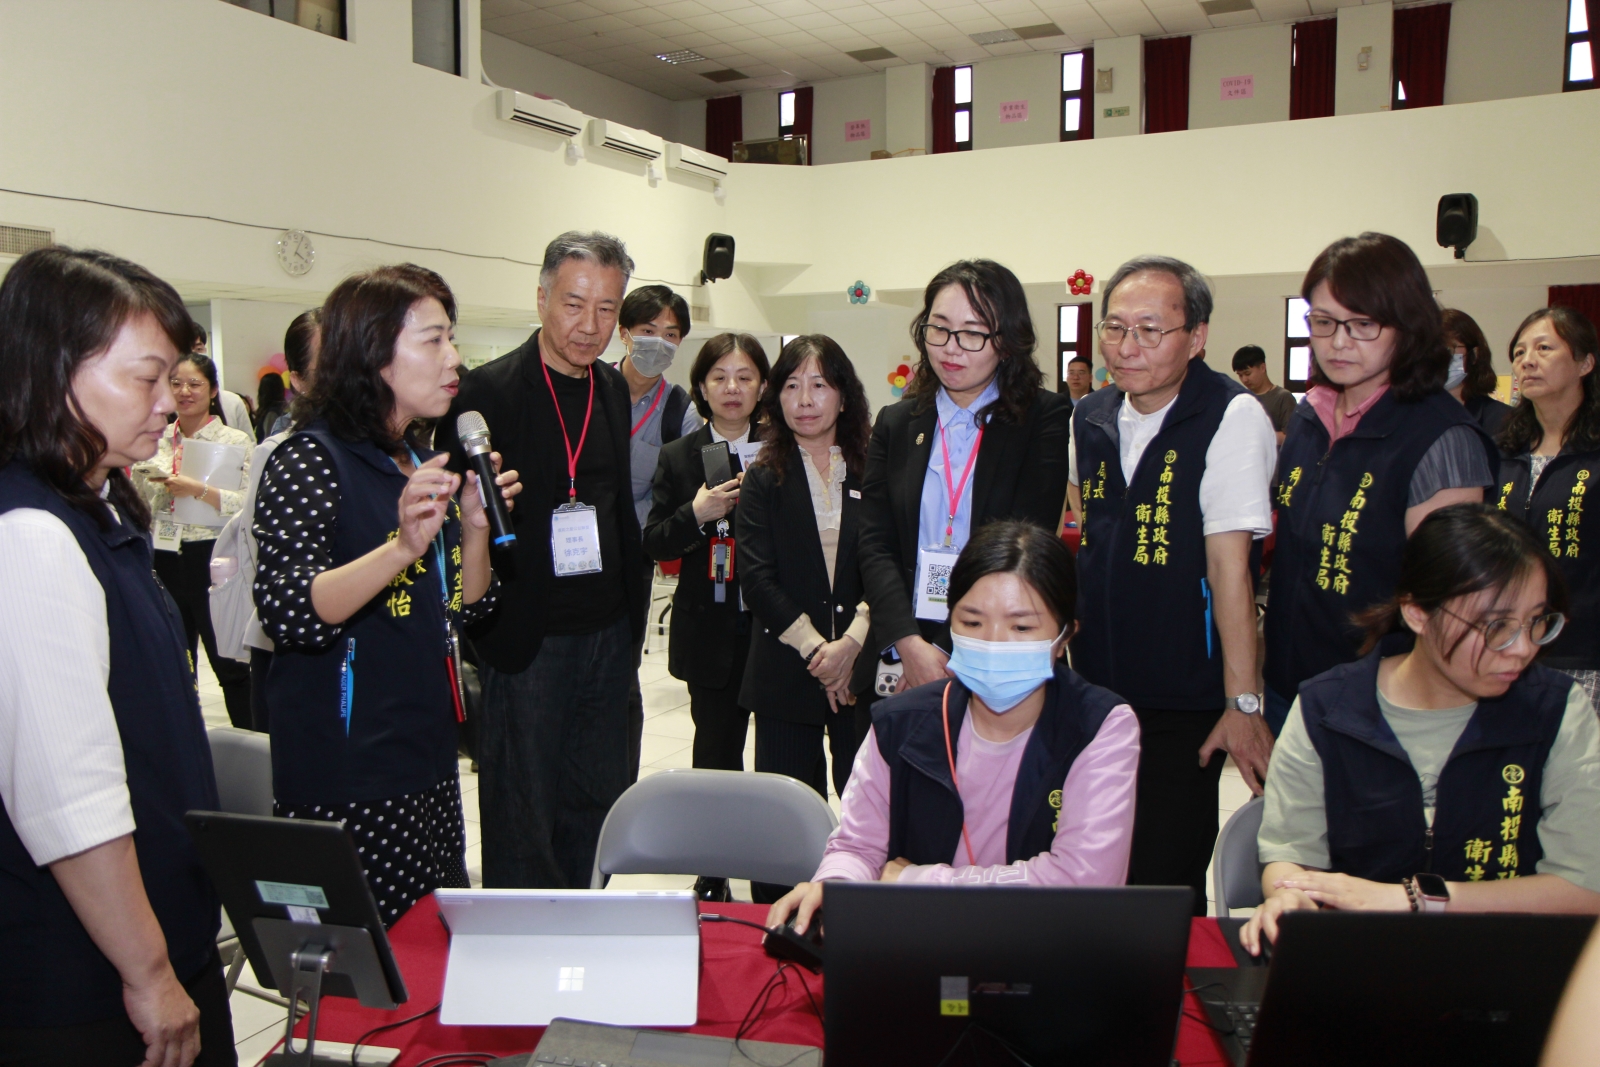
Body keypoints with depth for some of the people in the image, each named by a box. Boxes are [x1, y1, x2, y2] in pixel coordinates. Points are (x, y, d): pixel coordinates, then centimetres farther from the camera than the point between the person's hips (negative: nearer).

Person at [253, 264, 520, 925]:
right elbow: (286, 615, -23)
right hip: (345, 780, -7)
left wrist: (475, 525, -3)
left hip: (427, 765, 8)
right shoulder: (312, 460, -11)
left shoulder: (422, 462, 12)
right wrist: (402, 547, -34)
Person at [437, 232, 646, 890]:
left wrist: (632, 609, 14)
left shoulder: (614, 389, 10)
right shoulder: (488, 390, -11)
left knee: (596, 800, 16)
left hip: (608, 632, 7)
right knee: (523, 812, 4)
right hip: (528, 638, -6)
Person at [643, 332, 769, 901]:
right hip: (712, 631, 0)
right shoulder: (679, 457, 4)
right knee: (716, 749, 8)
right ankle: (713, 874, 23)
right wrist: (695, 513, -16)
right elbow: (653, 544, 0)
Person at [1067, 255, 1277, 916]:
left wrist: (1243, 703, -16)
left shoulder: (1232, 417, -13)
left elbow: (1230, 564, -17)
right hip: (1094, 689, 6)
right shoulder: (1089, 420, 6)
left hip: (1183, 707, -6)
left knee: (1162, 888, 1)